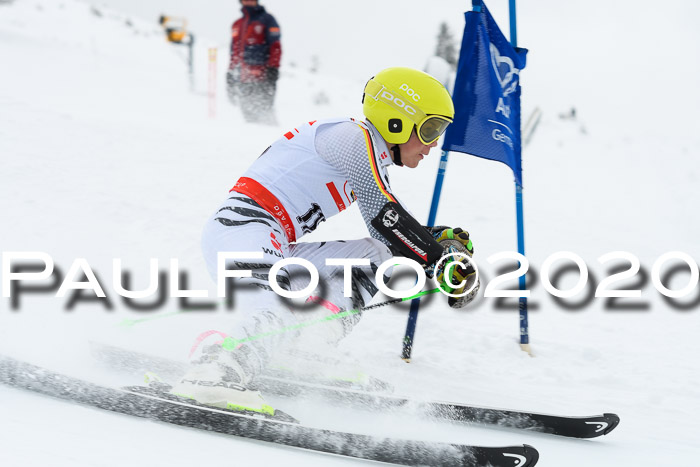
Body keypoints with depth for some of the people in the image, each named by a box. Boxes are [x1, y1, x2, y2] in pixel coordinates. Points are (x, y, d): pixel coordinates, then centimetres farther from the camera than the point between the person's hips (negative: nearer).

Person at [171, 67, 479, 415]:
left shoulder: (373, 156, 22)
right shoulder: (355, 136, -8)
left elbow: (391, 230, 28)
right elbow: (384, 217, -14)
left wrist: (444, 238, 13)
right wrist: (443, 262, -9)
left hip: (275, 250, 10)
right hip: (241, 230, -10)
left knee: (375, 255, 10)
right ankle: (215, 376, -49)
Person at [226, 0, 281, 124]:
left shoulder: (266, 20, 5)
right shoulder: (237, 24, 22)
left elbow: (275, 46, -3)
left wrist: (273, 68, -13)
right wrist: (231, 72, 21)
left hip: (262, 76, -6)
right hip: (244, 78, 6)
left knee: (262, 109, -14)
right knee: (248, 113, 0)